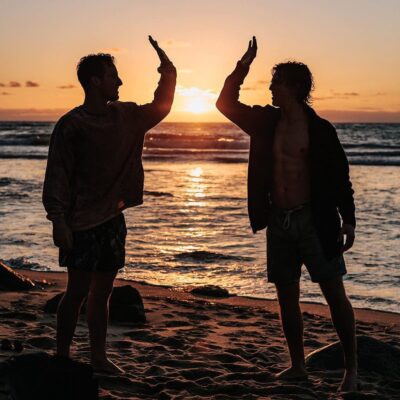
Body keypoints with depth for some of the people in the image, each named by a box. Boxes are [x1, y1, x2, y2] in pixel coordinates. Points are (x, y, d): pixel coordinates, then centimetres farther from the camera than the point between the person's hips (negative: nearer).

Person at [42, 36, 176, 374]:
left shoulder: (125, 116, 10)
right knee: (78, 292, -3)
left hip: (113, 219, 6)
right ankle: (62, 357, 8)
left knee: (102, 292, 11)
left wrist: (168, 72, 12)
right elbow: (57, 177, -12)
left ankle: (99, 357, 19)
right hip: (82, 222, -6)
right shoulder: (71, 125, -10)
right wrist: (59, 222, -18)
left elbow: (160, 107, 27)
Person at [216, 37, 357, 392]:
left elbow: (340, 177, -4)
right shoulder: (266, 122, 8)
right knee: (287, 298, 9)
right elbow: (226, 103, 12)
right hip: (278, 221, 5)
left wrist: (348, 221, -9)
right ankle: (298, 366, 20)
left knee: (335, 294, -3)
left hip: (314, 220, -5)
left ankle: (352, 367, 6)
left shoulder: (320, 129, -5)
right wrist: (244, 65, 3)